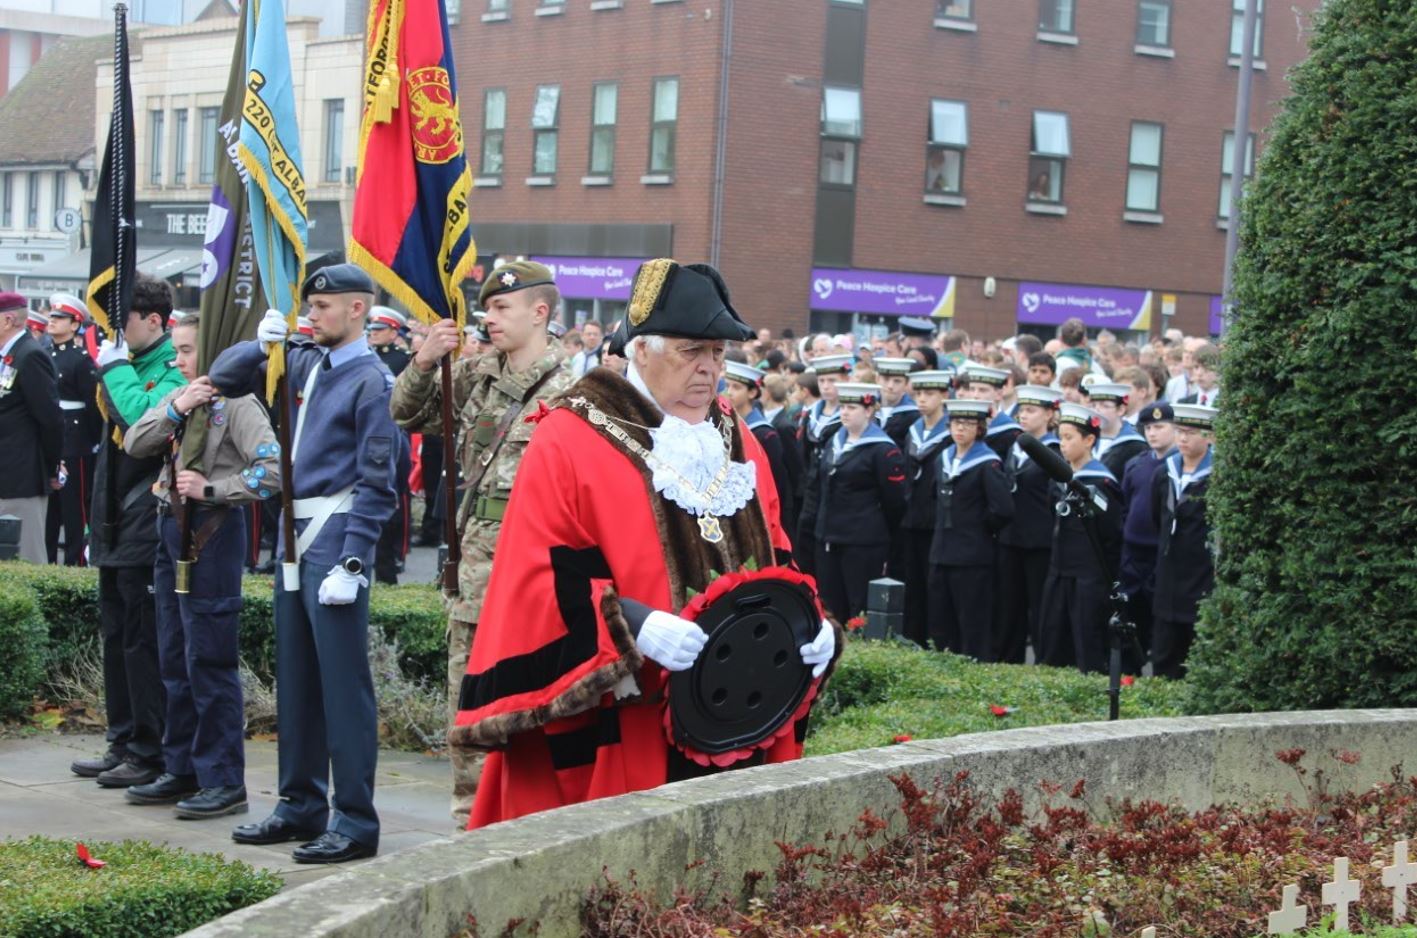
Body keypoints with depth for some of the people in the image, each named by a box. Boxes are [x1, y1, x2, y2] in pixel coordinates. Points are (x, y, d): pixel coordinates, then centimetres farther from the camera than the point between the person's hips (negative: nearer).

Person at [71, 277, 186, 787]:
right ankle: (123, 744, 23)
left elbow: (145, 419, -32)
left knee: (143, 644, -4)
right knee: (117, 640, 14)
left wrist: (116, 366, -20)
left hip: (146, 530, -9)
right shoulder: (127, 363, 14)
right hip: (116, 529, 9)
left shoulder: (175, 371, -13)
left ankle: (149, 755, 3)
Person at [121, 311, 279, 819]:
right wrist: (175, 410, -10)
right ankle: (182, 771, 22)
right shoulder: (177, 397, 14)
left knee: (209, 660, -7)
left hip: (212, 531, -8)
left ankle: (224, 781, -1)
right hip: (172, 526, 8)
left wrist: (212, 489, -19)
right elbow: (134, 444, 3)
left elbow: (272, 468, -20)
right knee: (175, 659, 13)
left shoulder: (236, 404, -10)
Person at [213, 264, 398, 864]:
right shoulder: (302, 362, 12)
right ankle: (301, 806, 23)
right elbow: (224, 379, 20)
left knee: (342, 683, -6)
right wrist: (260, 345, 1)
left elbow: (376, 484, -14)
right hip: (295, 532, 8)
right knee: (295, 677, 14)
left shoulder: (371, 380, -10)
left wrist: (351, 565, -18)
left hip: (336, 533, -8)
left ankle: (355, 821, -2)